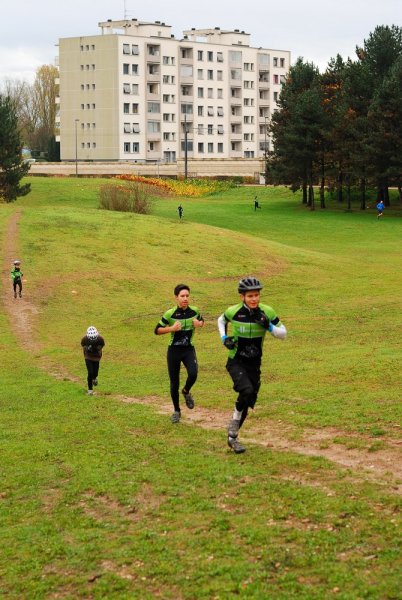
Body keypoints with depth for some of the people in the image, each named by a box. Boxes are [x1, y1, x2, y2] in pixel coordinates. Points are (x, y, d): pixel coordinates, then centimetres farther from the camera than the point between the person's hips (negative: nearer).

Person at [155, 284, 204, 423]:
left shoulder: (194, 311, -5)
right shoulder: (170, 314, -13)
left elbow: (201, 321, 15)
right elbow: (157, 330, -8)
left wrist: (199, 324, -8)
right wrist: (171, 328, -24)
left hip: (189, 349, 1)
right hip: (174, 350, -1)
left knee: (193, 374, -25)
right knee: (174, 383, 5)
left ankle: (186, 392, 11)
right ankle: (176, 411, 27)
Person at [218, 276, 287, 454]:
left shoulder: (267, 312, -11)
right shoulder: (233, 312, -13)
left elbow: (283, 334, -3)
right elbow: (221, 321, 10)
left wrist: (269, 326, -21)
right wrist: (224, 338, -6)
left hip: (254, 364, 3)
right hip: (236, 362, -3)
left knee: (248, 401, 8)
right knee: (247, 391, -28)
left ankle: (232, 438, 26)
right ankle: (232, 431, -9)